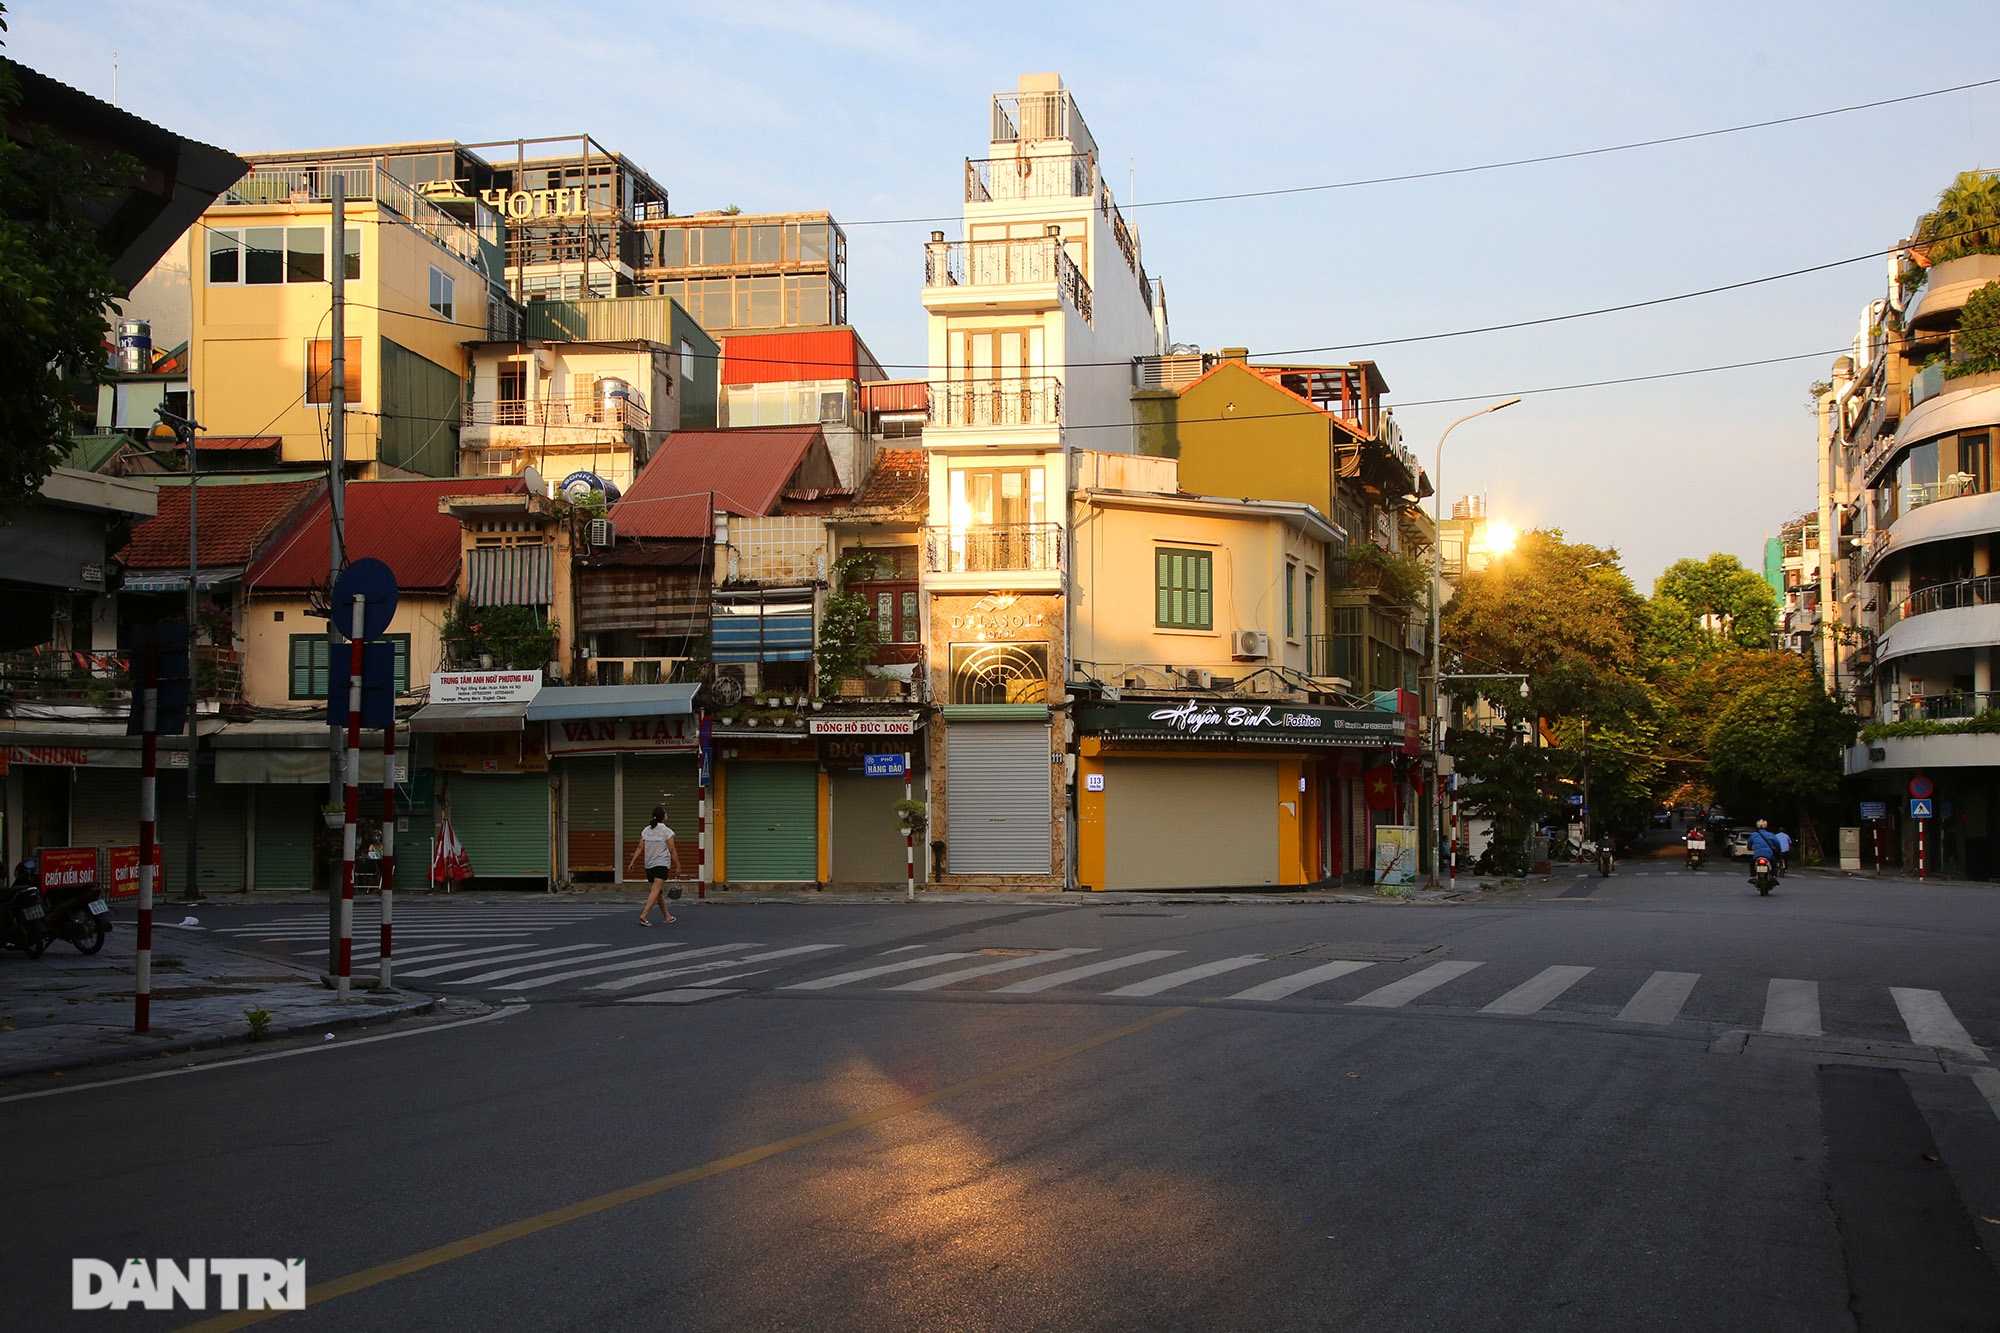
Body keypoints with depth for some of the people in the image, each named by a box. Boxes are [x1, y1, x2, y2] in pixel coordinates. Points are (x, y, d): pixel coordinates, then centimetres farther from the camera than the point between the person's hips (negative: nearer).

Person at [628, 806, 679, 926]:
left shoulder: (646, 830, 8)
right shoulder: (667, 831, -6)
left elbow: (640, 848, 3)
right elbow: (672, 851, -6)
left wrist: (633, 862, 5)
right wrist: (677, 865, 0)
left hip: (649, 865, 6)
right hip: (662, 864, -6)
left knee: (660, 892, 16)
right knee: (656, 890, -14)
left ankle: (667, 917, 25)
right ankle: (644, 915, -29)